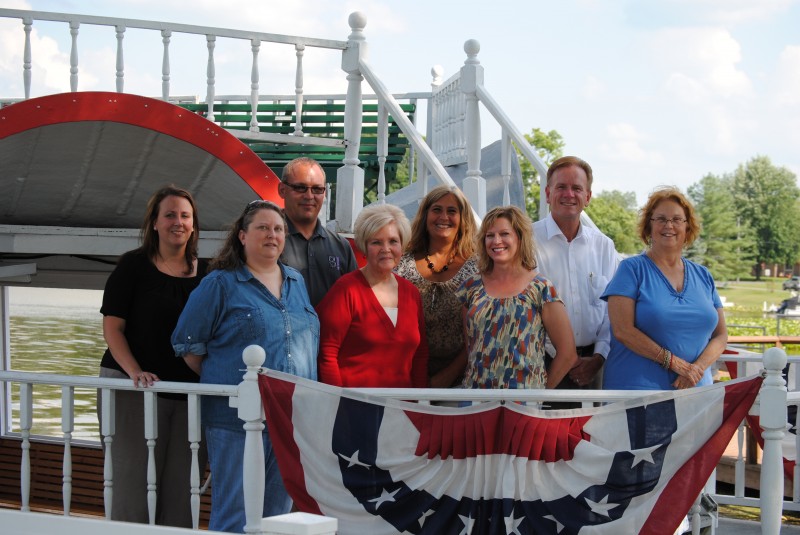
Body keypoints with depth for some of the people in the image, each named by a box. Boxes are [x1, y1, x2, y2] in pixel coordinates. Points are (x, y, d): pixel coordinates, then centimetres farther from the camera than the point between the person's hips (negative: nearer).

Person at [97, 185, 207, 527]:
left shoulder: (206, 272, 11)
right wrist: (135, 371, -18)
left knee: (182, 485, 4)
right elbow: (112, 326, -4)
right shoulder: (134, 265, 1)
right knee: (134, 482, -3)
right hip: (135, 389, -3)